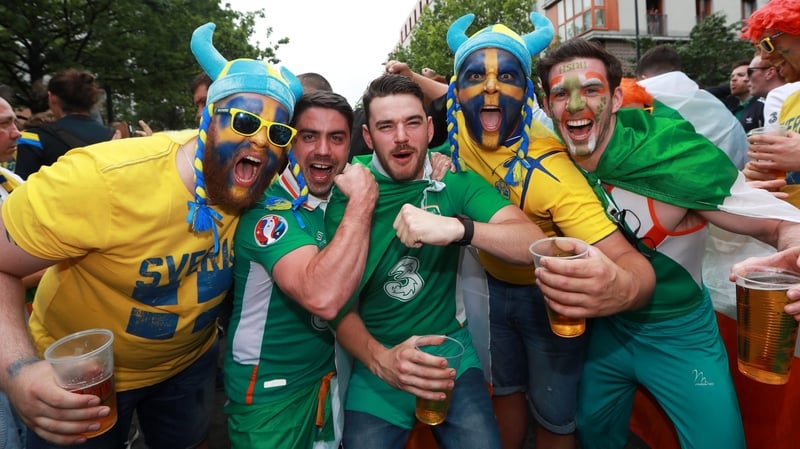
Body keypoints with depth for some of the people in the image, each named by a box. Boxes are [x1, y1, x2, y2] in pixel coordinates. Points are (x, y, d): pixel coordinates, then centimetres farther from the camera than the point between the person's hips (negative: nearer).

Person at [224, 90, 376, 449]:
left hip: (327, 375, 6)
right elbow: (323, 297, -40)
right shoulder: (268, 209, -23)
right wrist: (363, 201, -32)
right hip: (270, 392, -6)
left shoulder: (344, 196, -3)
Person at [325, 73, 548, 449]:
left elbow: (534, 244, -18)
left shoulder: (454, 181, -6)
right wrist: (379, 359, -26)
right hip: (376, 361, 0)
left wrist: (457, 228, -36)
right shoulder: (348, 194, -8)